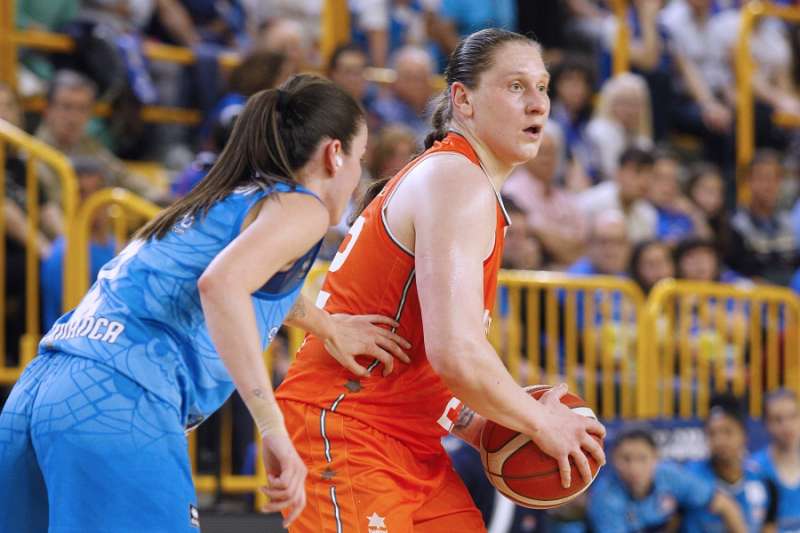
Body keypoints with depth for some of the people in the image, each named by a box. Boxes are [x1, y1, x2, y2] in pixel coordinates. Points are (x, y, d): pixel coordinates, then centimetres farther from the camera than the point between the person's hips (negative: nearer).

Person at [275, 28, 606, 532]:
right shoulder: (457, 181, -14)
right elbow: (455, 352, -26)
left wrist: (483, 431, 12)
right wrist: (541, 424, -12)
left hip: (412, 451, 11)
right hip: (346, 438, -11)